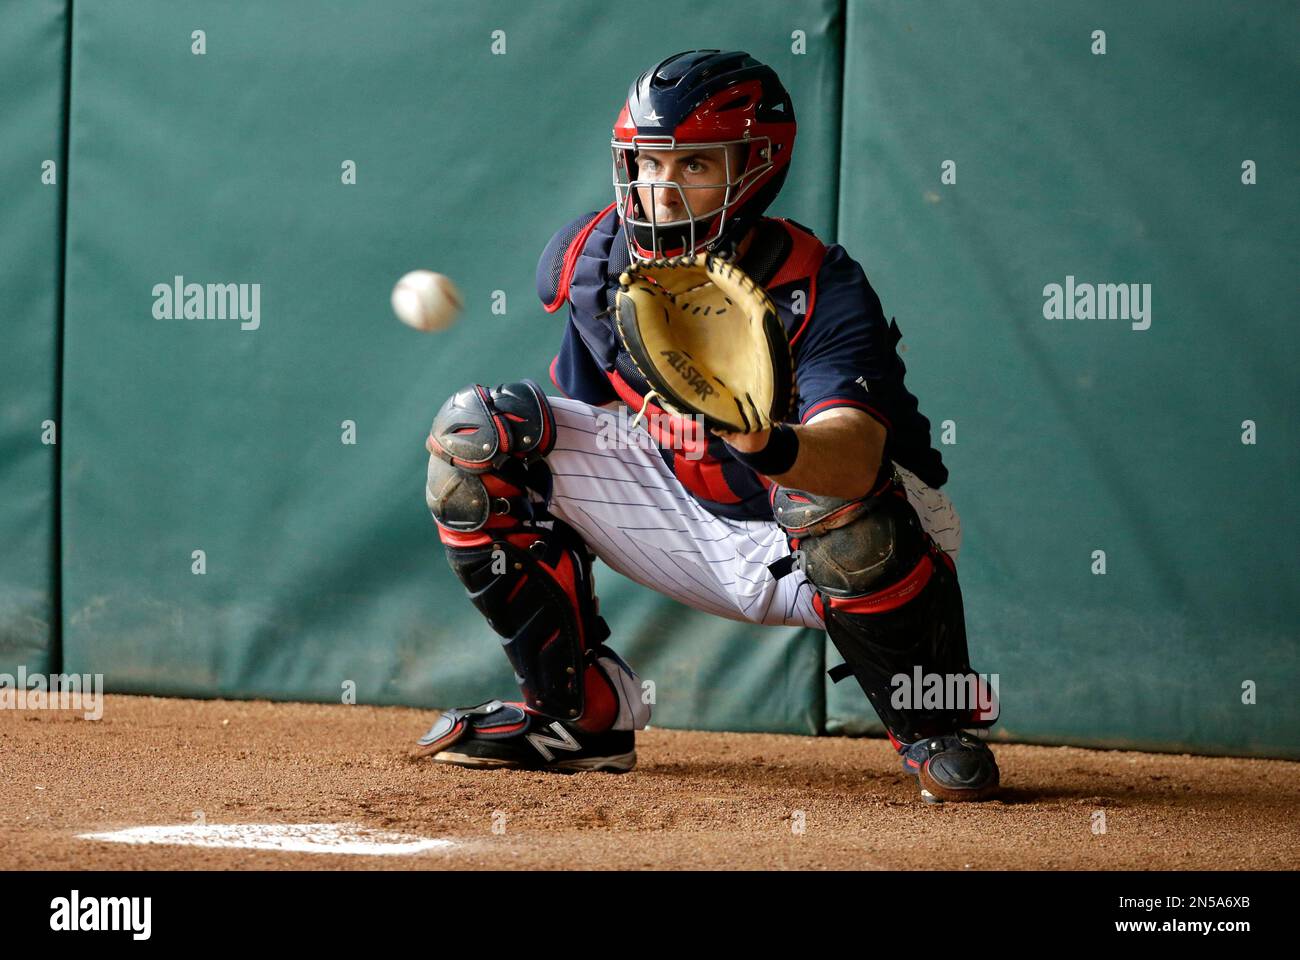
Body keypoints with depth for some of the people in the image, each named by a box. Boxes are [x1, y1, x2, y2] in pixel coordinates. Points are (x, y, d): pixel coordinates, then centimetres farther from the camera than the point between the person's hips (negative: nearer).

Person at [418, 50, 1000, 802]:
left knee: (835, 503, -43)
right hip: (692, 522, 6)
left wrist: (774, 449, -67)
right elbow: (589, 412, 11)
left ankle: (938, 727, -12)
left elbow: (857, 453, -47)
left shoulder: (818, 293, -28)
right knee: (474, 431, -7)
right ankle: (583, 714, 2)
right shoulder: (596, 264, -9)